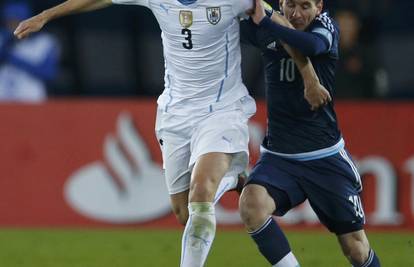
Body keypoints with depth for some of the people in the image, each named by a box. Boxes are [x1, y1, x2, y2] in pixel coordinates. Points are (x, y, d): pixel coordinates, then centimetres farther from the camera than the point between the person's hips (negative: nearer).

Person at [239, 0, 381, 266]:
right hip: (278, 156, 2)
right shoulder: (270, 31, 1)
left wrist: (264, 22, -34)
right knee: (251, 204, -29)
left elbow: (312, 46, -29)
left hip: (326, 157, -2)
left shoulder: (325, 27, -7)